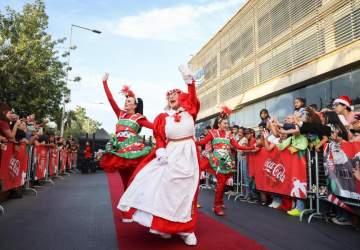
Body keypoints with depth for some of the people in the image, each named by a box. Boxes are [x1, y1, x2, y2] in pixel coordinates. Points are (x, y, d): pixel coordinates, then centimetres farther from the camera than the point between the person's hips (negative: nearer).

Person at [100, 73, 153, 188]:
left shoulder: (138, 118, 4)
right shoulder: (121, 114, 15)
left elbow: (154, 126, -5)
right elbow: (111, 99, 14)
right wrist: (105, 82, 17)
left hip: (132, 148, -4)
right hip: (120, 148, 4)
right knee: (125, 182, 10)